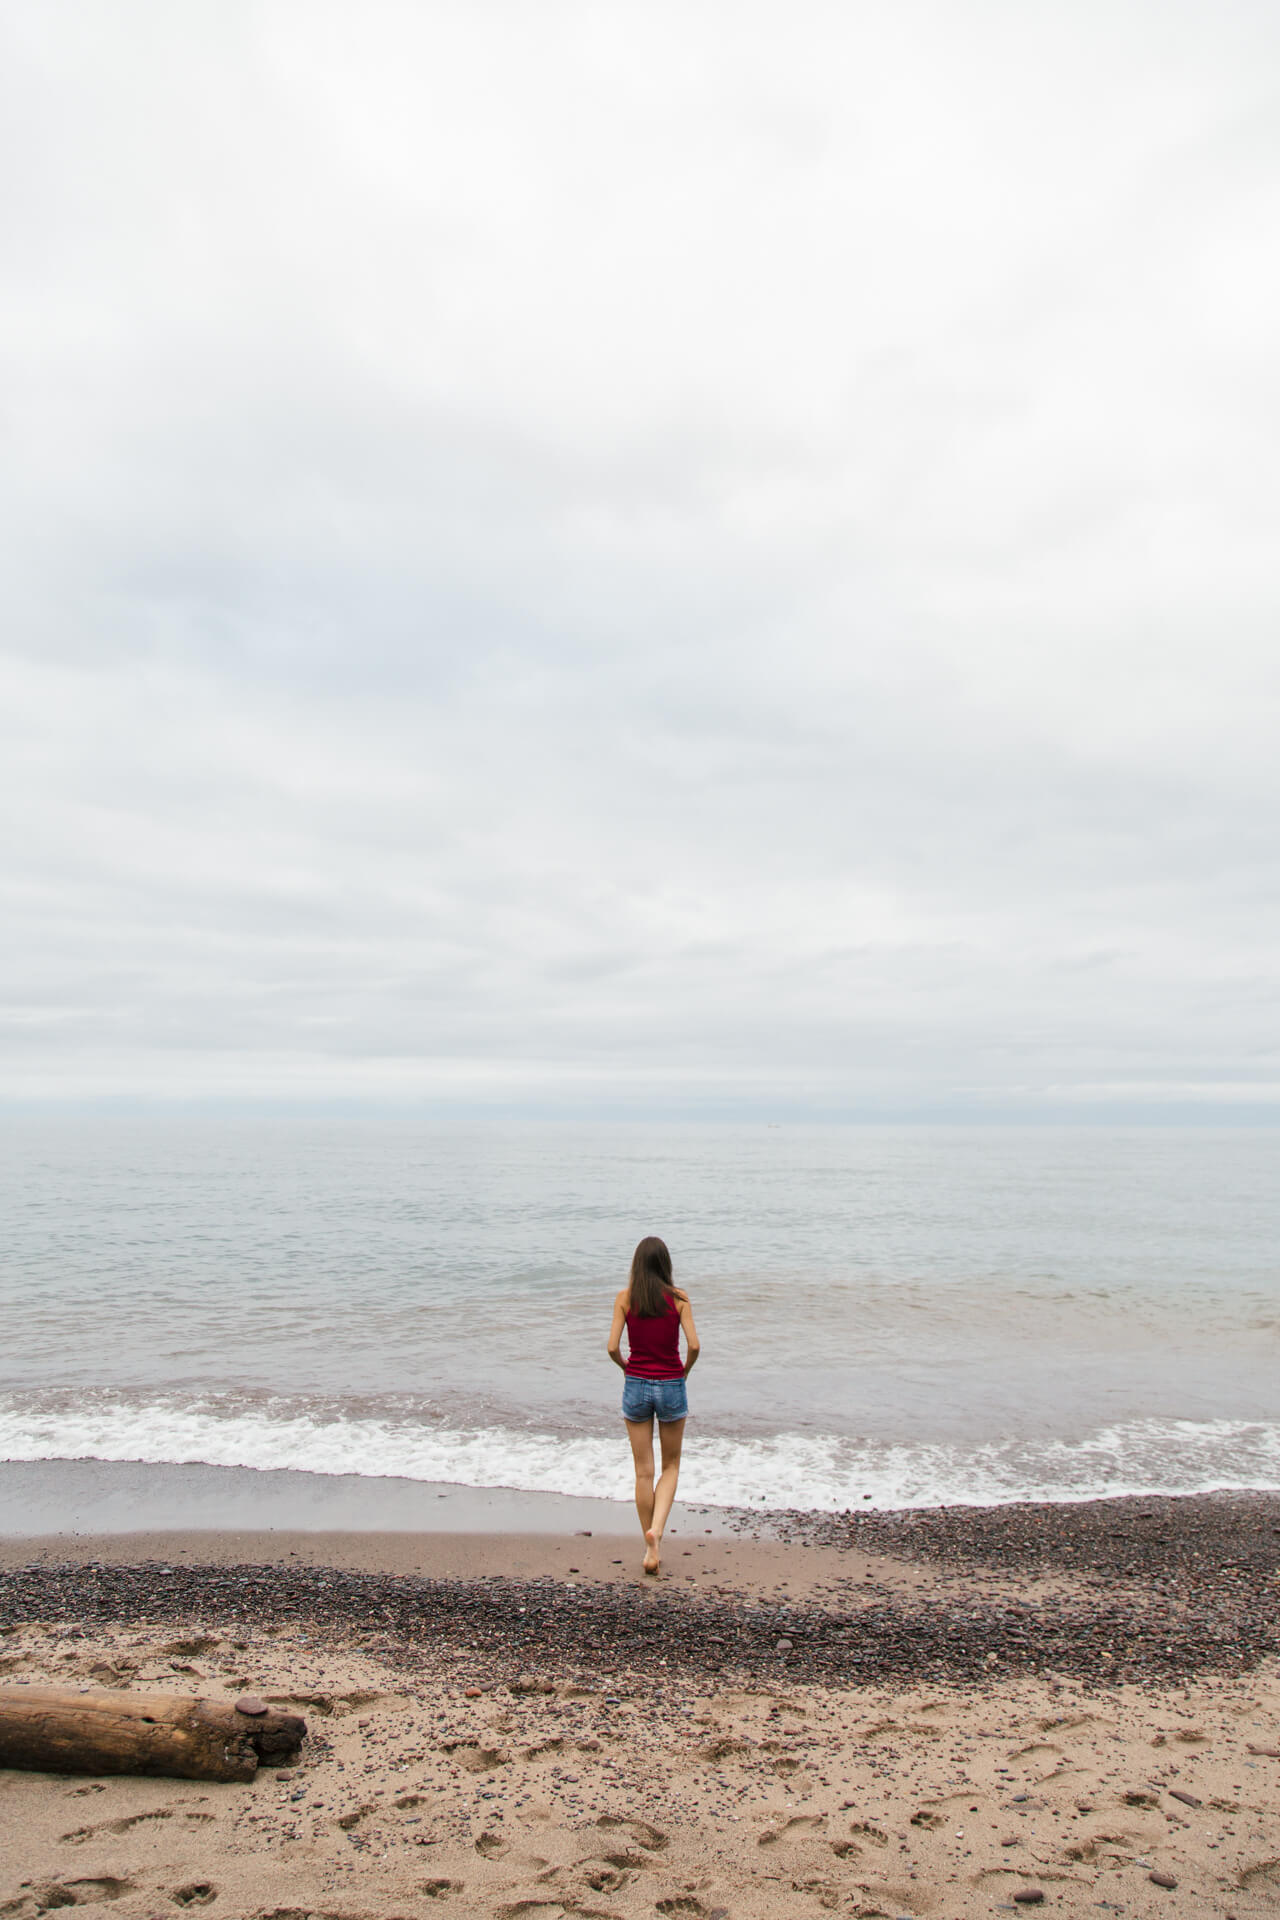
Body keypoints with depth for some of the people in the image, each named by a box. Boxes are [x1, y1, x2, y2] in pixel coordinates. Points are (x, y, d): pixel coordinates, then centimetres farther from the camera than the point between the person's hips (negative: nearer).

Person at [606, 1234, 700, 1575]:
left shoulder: (625, 1298, -5)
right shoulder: (678, 1298, -6)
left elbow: (612, 1347, -9)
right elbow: (694, 1345, -12)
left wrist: (626, 1367, 10)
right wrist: (685, 1368, 7)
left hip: (636, 1386, 1)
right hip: (671, 1387, 0)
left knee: (643, 1472, 11)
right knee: (670, 1466, 16)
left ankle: (650, 1549, 17)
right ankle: (656, 1529, -6)